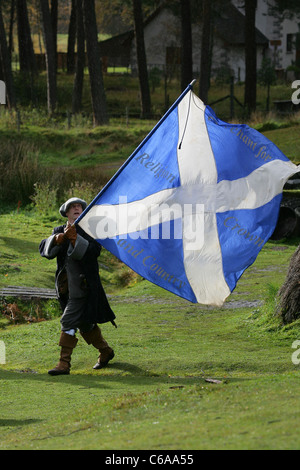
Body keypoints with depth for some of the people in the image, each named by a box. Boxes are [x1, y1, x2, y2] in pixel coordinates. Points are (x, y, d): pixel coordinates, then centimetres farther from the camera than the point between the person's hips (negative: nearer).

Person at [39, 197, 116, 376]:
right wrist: (57, 239, -22)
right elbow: (45, 250, -2)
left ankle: (64, 364, -14)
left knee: (69, 321, -15)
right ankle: (106, 351, 36)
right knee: (85, 323, 16)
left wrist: (75, 238, -26)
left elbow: (94, 251, -17)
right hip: (67, 286, 6)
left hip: (84, 286, -6)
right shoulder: (59, 232, 12)